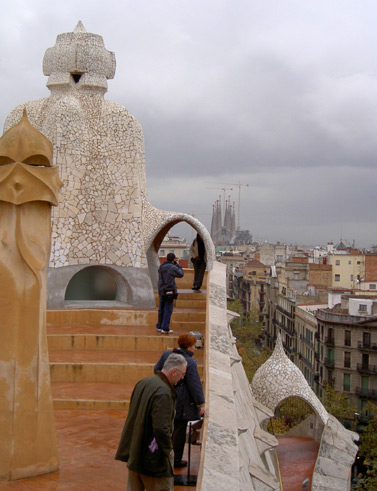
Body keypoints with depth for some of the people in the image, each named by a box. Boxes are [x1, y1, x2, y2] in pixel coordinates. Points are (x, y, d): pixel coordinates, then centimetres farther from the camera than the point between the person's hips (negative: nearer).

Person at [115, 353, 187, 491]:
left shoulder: (142, 383, 6)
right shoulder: (164, 393, -22)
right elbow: (162, 429, -28)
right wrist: (168, 449, -12)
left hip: (134, 454, 9)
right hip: (153, 459, -9)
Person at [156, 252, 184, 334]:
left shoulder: (161, 267, 8)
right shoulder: (173, 268, -14)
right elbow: (181, 274, -1)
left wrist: (175, 264, 19)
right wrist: (178, 265, 9)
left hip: (161, 291, 7)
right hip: (169, 291, -7)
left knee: (161, 309, 15)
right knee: (168, 310, -2)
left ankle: (159, 326, 22)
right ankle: (165, 328, -2)